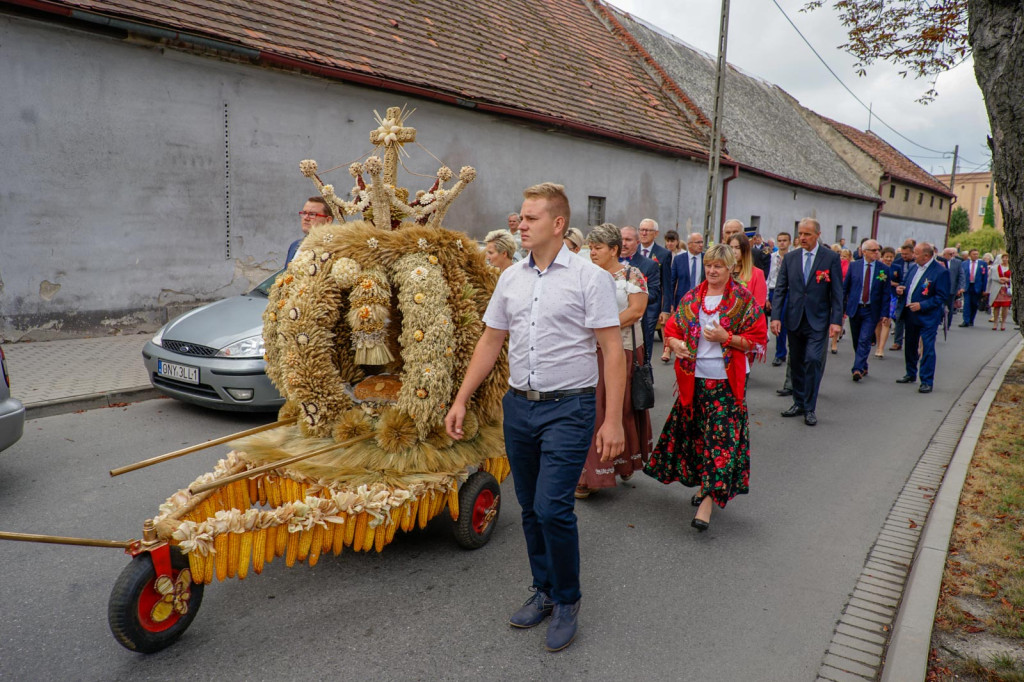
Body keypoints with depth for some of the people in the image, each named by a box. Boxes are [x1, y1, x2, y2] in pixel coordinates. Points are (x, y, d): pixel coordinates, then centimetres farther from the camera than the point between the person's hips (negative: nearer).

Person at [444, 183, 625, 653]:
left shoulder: (589, 277, -7)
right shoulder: (511, 278, 9)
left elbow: (612, 349, -10)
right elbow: (491, 341, 13)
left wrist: (613, 420, -16)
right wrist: (461, 400, 9)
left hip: (568, 408, -5)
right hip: (518, 405, 6)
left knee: (552, 508, -10)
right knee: (530, 509, 14)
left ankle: (567, 602, 14)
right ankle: (544, 591, 33)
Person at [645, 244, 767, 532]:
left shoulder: (743, 300, -1)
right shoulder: (691, 298, 9)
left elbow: (757, 340, -3)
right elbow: (672, 329, 12)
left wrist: (727, 338, -17)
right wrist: (675, 344, -10)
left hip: (727, 381, -4)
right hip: (694, 378, 4)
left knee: (721, 438, -7)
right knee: (697, 434, 13)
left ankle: (707, 502, -5)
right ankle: (704, 483, 34)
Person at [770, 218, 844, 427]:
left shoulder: (831, 258, -2)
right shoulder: (790, 258, 6)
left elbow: (837, 292, -3)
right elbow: (780, 289, 5)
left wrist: (836, 321, -9)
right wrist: (776, 316, -4)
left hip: (817, 321, -3)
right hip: (794, 320, 3)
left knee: (813, 360, -12)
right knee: (796, 363, 10)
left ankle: (810, 408, 0)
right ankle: (798, 402, 23)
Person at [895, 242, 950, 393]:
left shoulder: (940, 272, -15)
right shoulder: (914, 267, 7)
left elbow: (942, 297, -16)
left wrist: (922, 305, -22)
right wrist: (901, 289, -3)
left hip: (928, 317, -7)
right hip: (910, 314, 7)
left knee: (927, 349, -5)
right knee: (910, 346, 17)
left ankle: (927, 381, 0)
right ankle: (911, 375, 32)